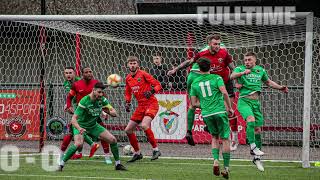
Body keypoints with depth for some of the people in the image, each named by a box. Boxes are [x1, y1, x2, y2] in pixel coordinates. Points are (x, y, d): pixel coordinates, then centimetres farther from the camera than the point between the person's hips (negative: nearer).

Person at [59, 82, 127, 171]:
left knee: (113, 140, -3)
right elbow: (74, 119, -32)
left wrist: (109, 112, -32)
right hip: (81, 126, -6)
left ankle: (118, 164, 14)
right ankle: (61, 164, -21)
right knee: (78, 144, -32)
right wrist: (79, 128, -51)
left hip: (93, 126, 6)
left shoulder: (102, 100, -11)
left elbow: (115, 113, -7)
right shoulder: (84, 101, -28)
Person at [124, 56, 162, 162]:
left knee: (144, 125, -30)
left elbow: (158, 85, -9)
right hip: (141, 106, 7)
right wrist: (128, 103, 10)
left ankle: (156, 149, -19)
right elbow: (128, 92, 27)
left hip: (151, 103, -7)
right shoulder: (128, 78, 11)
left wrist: (151, 91, -27)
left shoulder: (143, 74, -8)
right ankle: (137, 153, 20)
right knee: (128, 130, 5)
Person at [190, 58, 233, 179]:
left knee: (215, 137, 21)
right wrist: (230, 107, -4)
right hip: (220, 111, -3)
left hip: (206, 114, 3)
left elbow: (194, 103, 11)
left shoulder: (195, 83, 11)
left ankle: (215, 160, -2)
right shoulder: (216, 78, 2)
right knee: (225, 139, 5)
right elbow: (224, 92, -13)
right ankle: (226, 168, 3)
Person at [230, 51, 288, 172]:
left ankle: (257, 158, 12)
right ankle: (253, 147, -24)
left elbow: (268, 82, 29)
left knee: (258, 129, 3)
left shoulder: (260, 70, 13)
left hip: (256, 102, 4)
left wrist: (280, 88, 16)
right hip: (244, 101, -4)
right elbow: (232, 76, -20)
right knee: (251, 120, -30)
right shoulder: (240, 69, 0)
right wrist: (243, 73, -37)